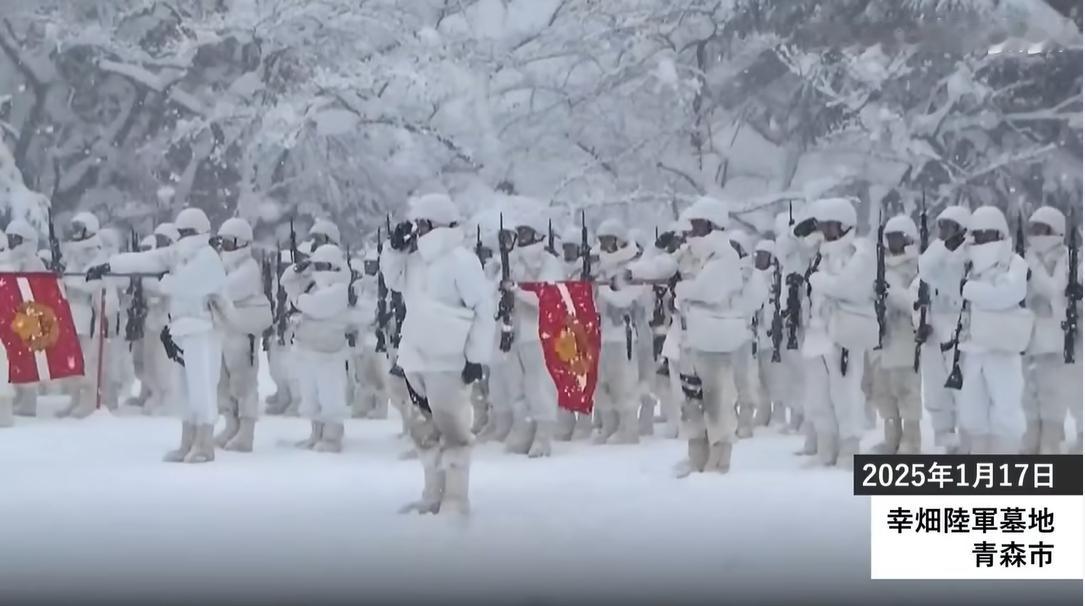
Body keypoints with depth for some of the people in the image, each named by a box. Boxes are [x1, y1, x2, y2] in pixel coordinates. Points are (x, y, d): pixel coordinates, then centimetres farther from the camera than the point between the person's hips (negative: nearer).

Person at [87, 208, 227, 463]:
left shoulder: (207, 258, -15)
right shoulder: (178, 254, 11)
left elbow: (180, 285, -21)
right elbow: (143, 259, 6)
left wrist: (163, 281, 1)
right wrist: (107, 266, 0)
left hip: (203, 331, -9)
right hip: (182, 331, 9)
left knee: (201, 387, -7)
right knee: (186, 387, 12)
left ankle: (204, 445, -3)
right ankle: (188, 444, 18)